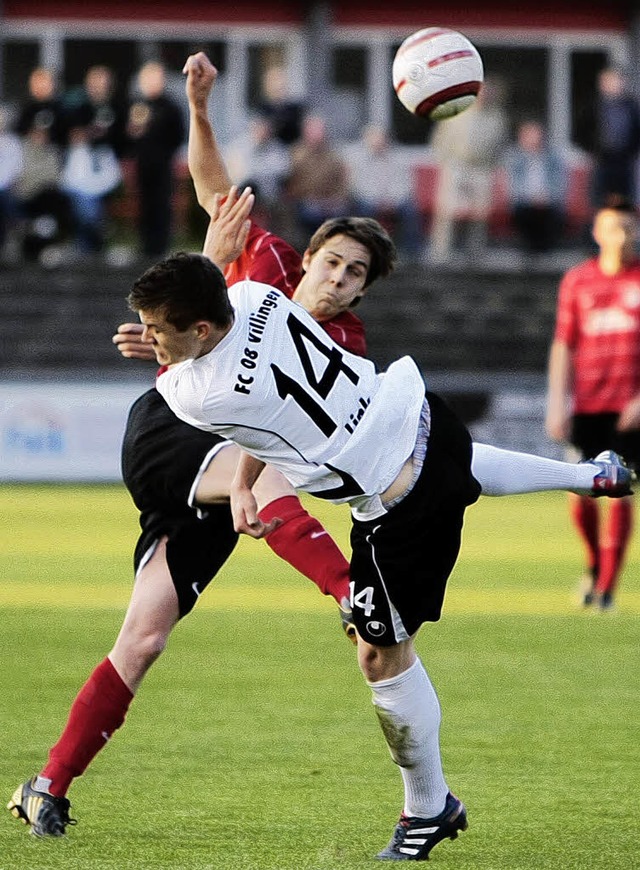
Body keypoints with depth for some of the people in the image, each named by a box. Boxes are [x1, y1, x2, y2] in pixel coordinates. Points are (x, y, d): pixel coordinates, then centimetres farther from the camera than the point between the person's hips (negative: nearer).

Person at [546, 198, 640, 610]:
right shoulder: (577, 280, 9)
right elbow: (563, 347, 10)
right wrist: (557, 404, 3)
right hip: (587, 403, 2)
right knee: (580, 496, -3)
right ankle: (595, 565, 23)